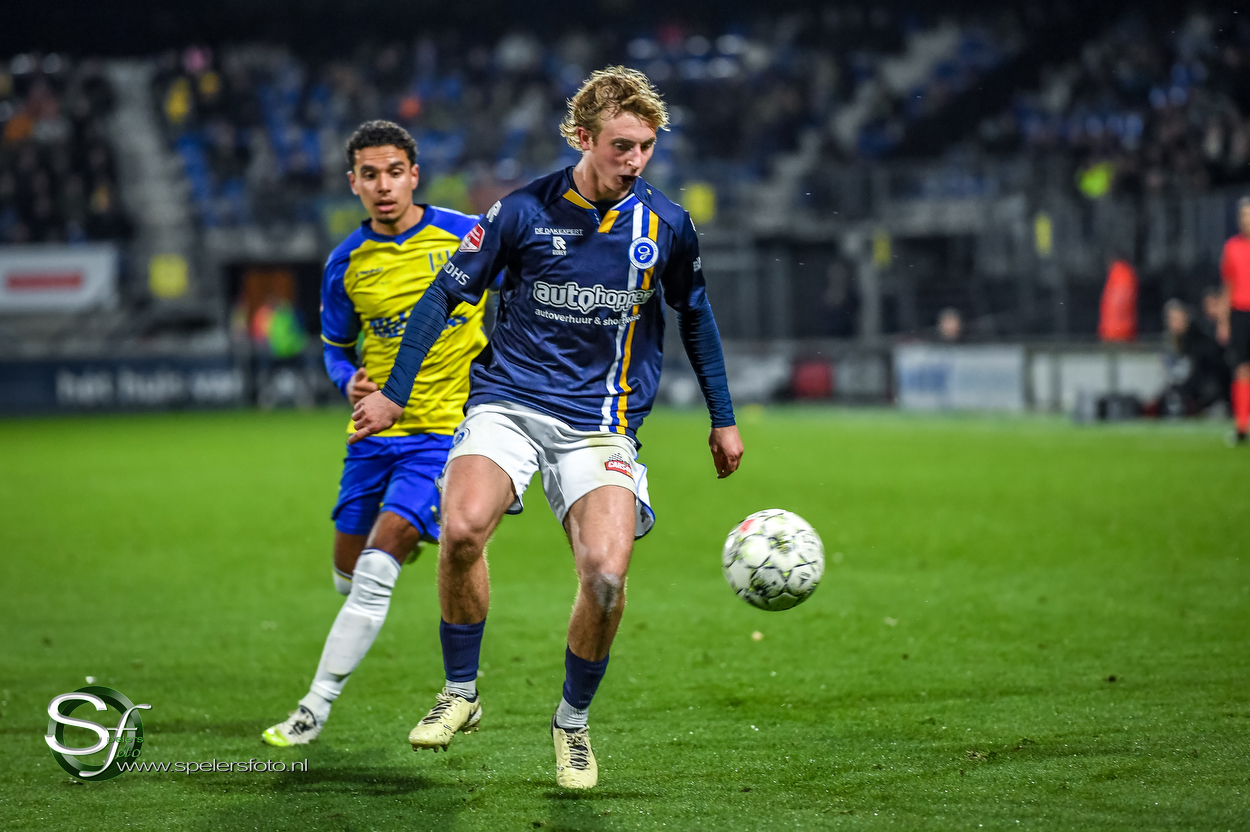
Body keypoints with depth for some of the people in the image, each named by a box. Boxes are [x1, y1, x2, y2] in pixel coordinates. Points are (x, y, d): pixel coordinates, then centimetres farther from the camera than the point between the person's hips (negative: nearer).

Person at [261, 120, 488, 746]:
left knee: (376, 571, -18)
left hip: (446, 428, -4)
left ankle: (314, 710, -14)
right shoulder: (346, 264, 1)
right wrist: (350, 381, -8)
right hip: (376, 431, 4)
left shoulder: (467, 236, -7)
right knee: (350, 572, 12)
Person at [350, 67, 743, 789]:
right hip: (510, 399, -1)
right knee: (463, 526, -30)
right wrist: (394, 393, 4)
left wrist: (723, 418, 22)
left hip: (604, 422, 1)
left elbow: (695, 316, 20)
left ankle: (574, 721, 6)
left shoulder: (667, 225, 2)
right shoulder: (526, 210, -4)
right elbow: (448, 294, 5)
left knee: (606, 573, -21)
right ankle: (461, 694, -8)